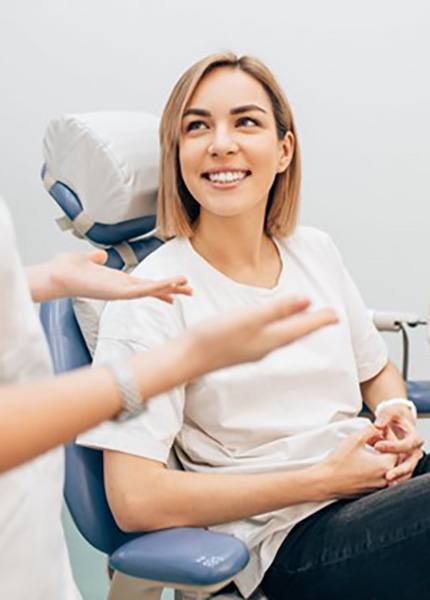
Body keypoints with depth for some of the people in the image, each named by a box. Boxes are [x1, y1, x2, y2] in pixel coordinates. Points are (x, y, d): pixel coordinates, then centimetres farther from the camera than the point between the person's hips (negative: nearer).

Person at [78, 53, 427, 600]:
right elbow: (134, 500, -17)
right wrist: (323, 479, -14)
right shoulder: (152, 298, -10)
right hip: (290, 539, -7)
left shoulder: (315, 251, 9)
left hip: (374, 478, 7)